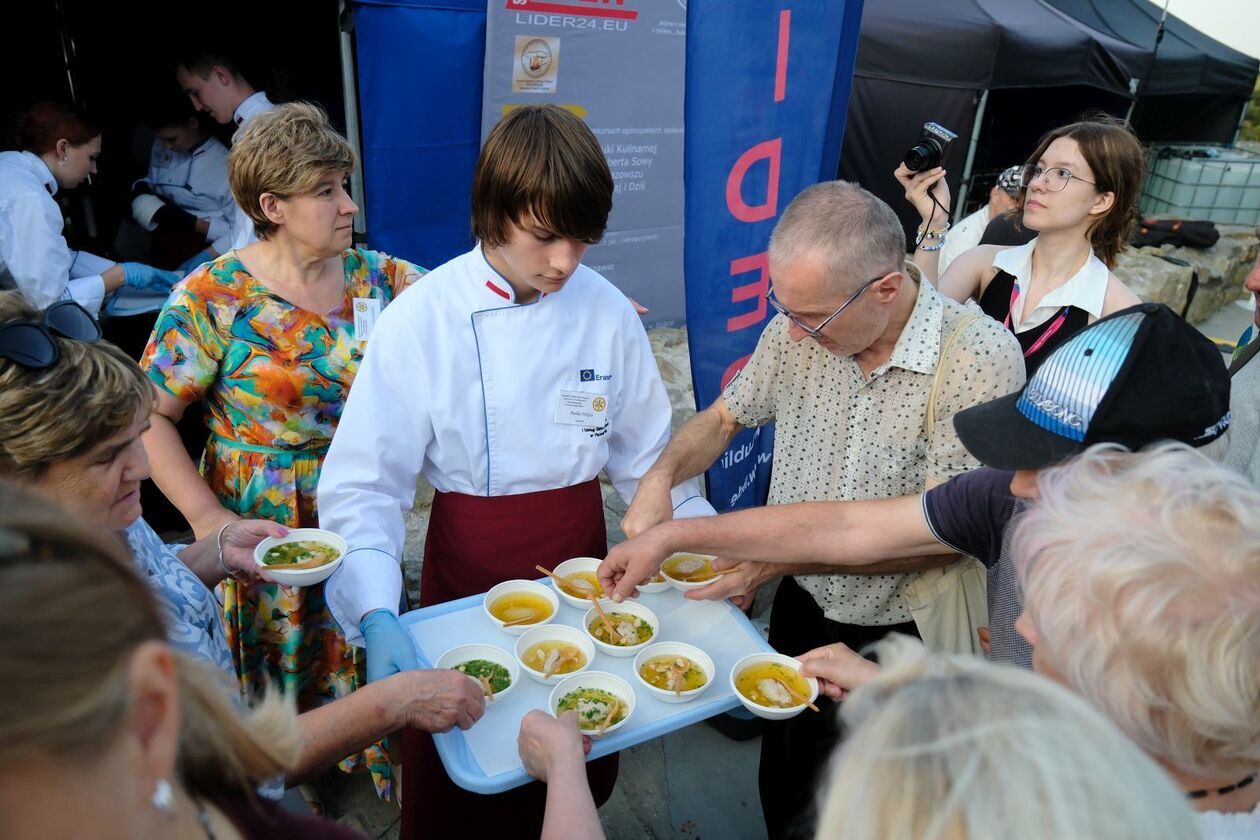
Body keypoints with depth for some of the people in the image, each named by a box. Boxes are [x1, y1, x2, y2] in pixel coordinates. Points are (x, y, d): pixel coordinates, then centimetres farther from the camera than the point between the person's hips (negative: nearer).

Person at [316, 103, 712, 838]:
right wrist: (378, 616, -28)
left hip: (580, 564, 3)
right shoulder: (421, 321, -16)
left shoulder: (607, 311, -8)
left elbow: (647, 456, 1)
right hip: (467, 575, -2)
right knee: (454, 780, 14)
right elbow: (362, 487, -15)